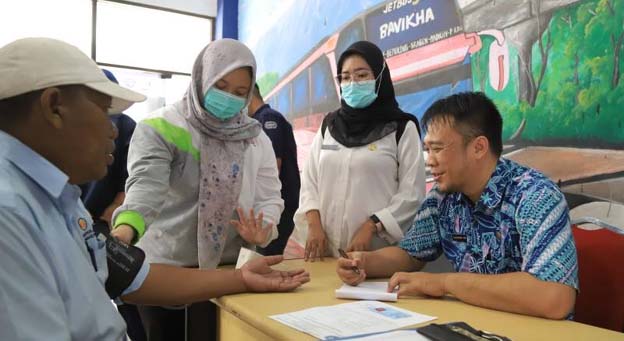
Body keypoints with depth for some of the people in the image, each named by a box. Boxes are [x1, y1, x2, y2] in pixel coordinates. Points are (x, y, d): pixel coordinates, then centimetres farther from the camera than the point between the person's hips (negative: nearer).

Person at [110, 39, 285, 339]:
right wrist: (125, 227, -44)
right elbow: (146, 184, -24)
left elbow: (269, 196, 4)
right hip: (164, 267, -3)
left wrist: (263, 230, -17)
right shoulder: (160, 128, -10)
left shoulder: (255, 137, 4)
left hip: (228, 266, 3)